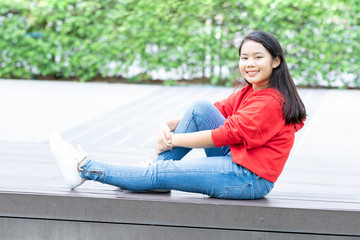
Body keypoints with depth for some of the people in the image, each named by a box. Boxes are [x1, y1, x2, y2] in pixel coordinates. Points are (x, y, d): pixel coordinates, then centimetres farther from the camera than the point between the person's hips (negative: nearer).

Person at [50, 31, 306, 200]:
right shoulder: (249, 92, 12)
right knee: (200, 109, -4)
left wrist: (173, 140, -9)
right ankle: (156, 171, 1)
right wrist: (166, 125, -10)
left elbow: (225, 134, -18)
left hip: (249, 179, -8)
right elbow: (215, 113, 7)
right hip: (237, 162, 8)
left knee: (159, 173, -8)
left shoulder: (271, 102, -18)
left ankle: (84, 167, 5)